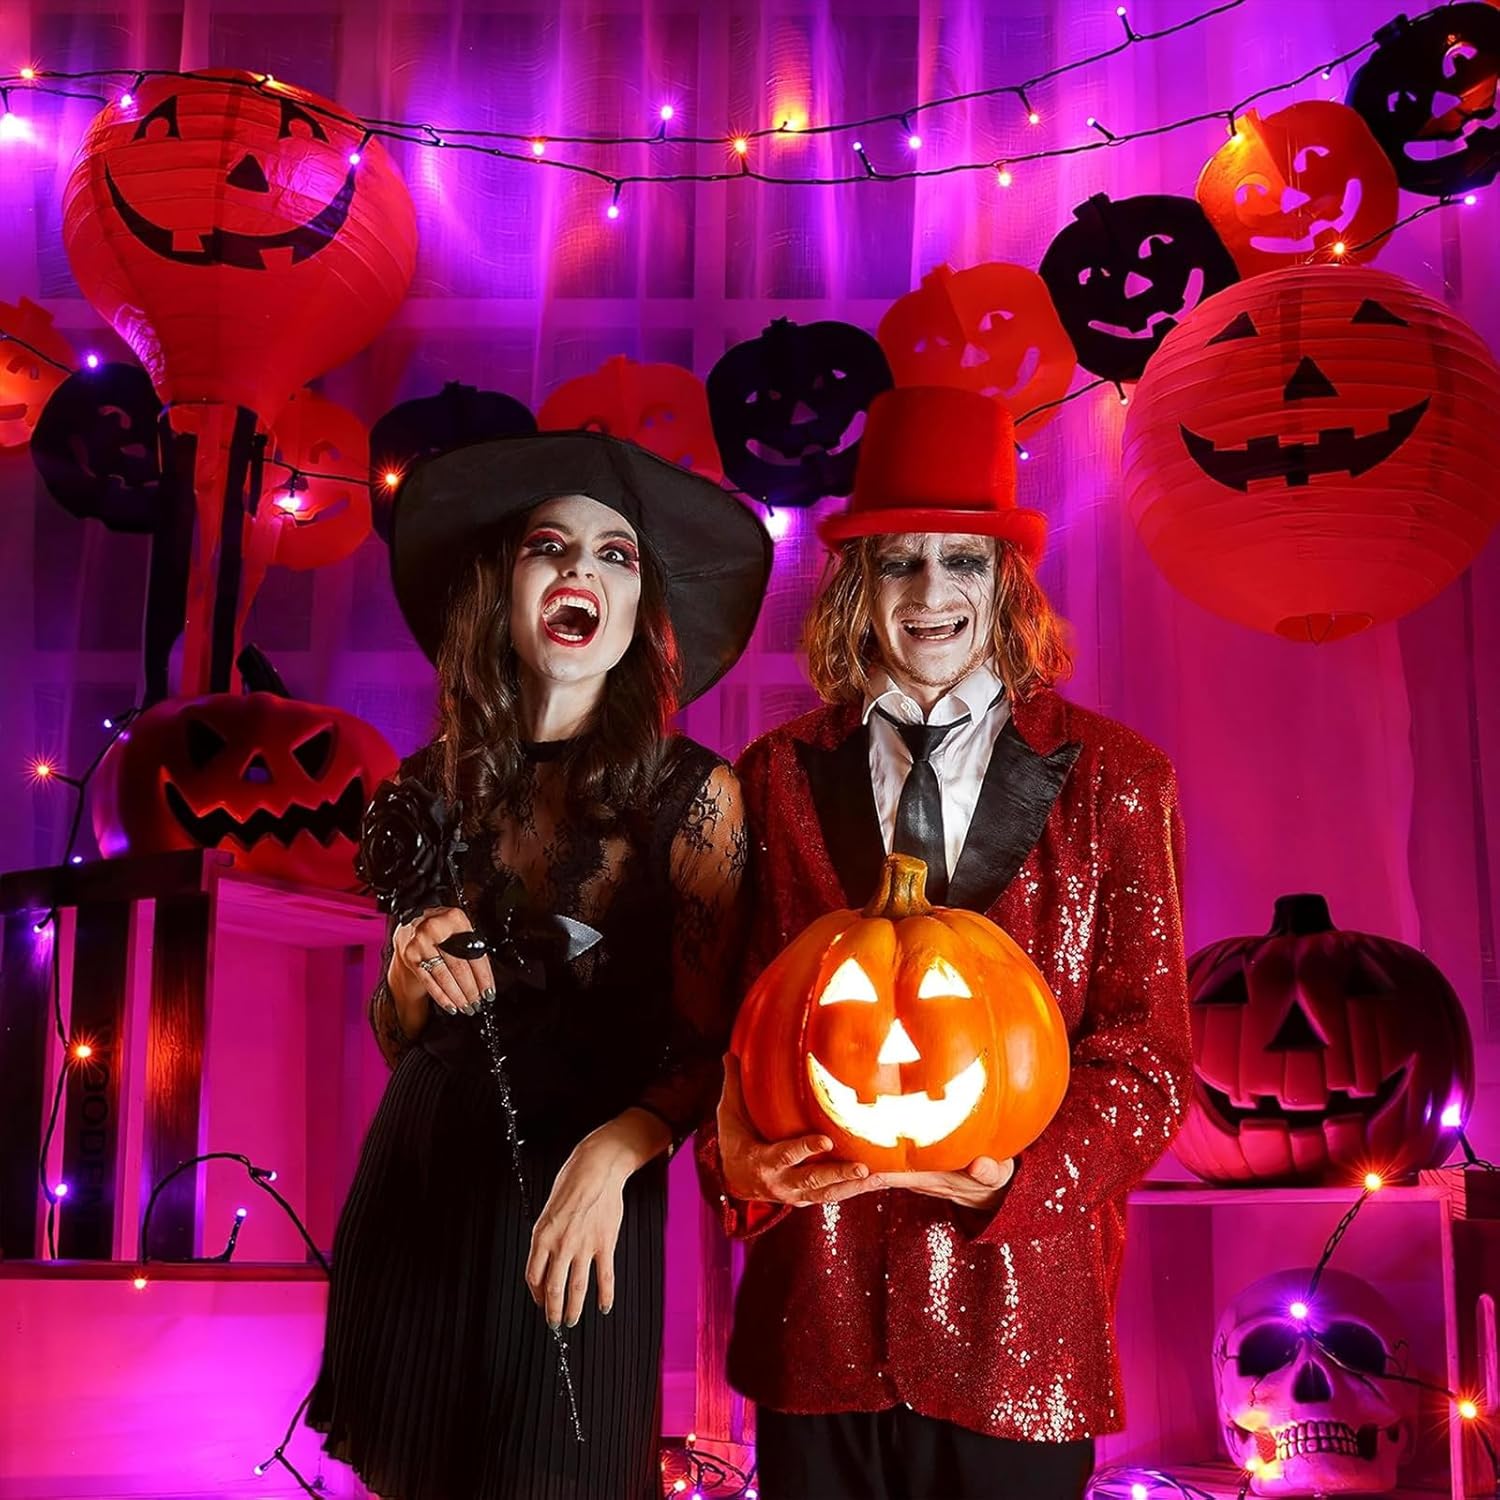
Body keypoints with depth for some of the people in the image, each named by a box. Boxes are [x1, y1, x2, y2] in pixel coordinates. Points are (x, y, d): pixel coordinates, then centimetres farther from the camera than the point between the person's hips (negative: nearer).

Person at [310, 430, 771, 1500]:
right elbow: (400, 1041, 12)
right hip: (414, 1192, 3)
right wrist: (408, 971, -10)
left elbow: (706, 1049, -5)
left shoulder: (694, 795, -6)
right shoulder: (434, 785, 3)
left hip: (579, 1211, -3)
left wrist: (613, 1153, -23)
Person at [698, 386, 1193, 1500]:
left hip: (1018, 1317, -1)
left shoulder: (1112, 779, 0)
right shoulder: (778, 777, 4)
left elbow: (1148, 1049, -2)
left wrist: (1017, 1174, -18)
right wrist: (741, 1155, -15)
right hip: (816, 1313, 1)